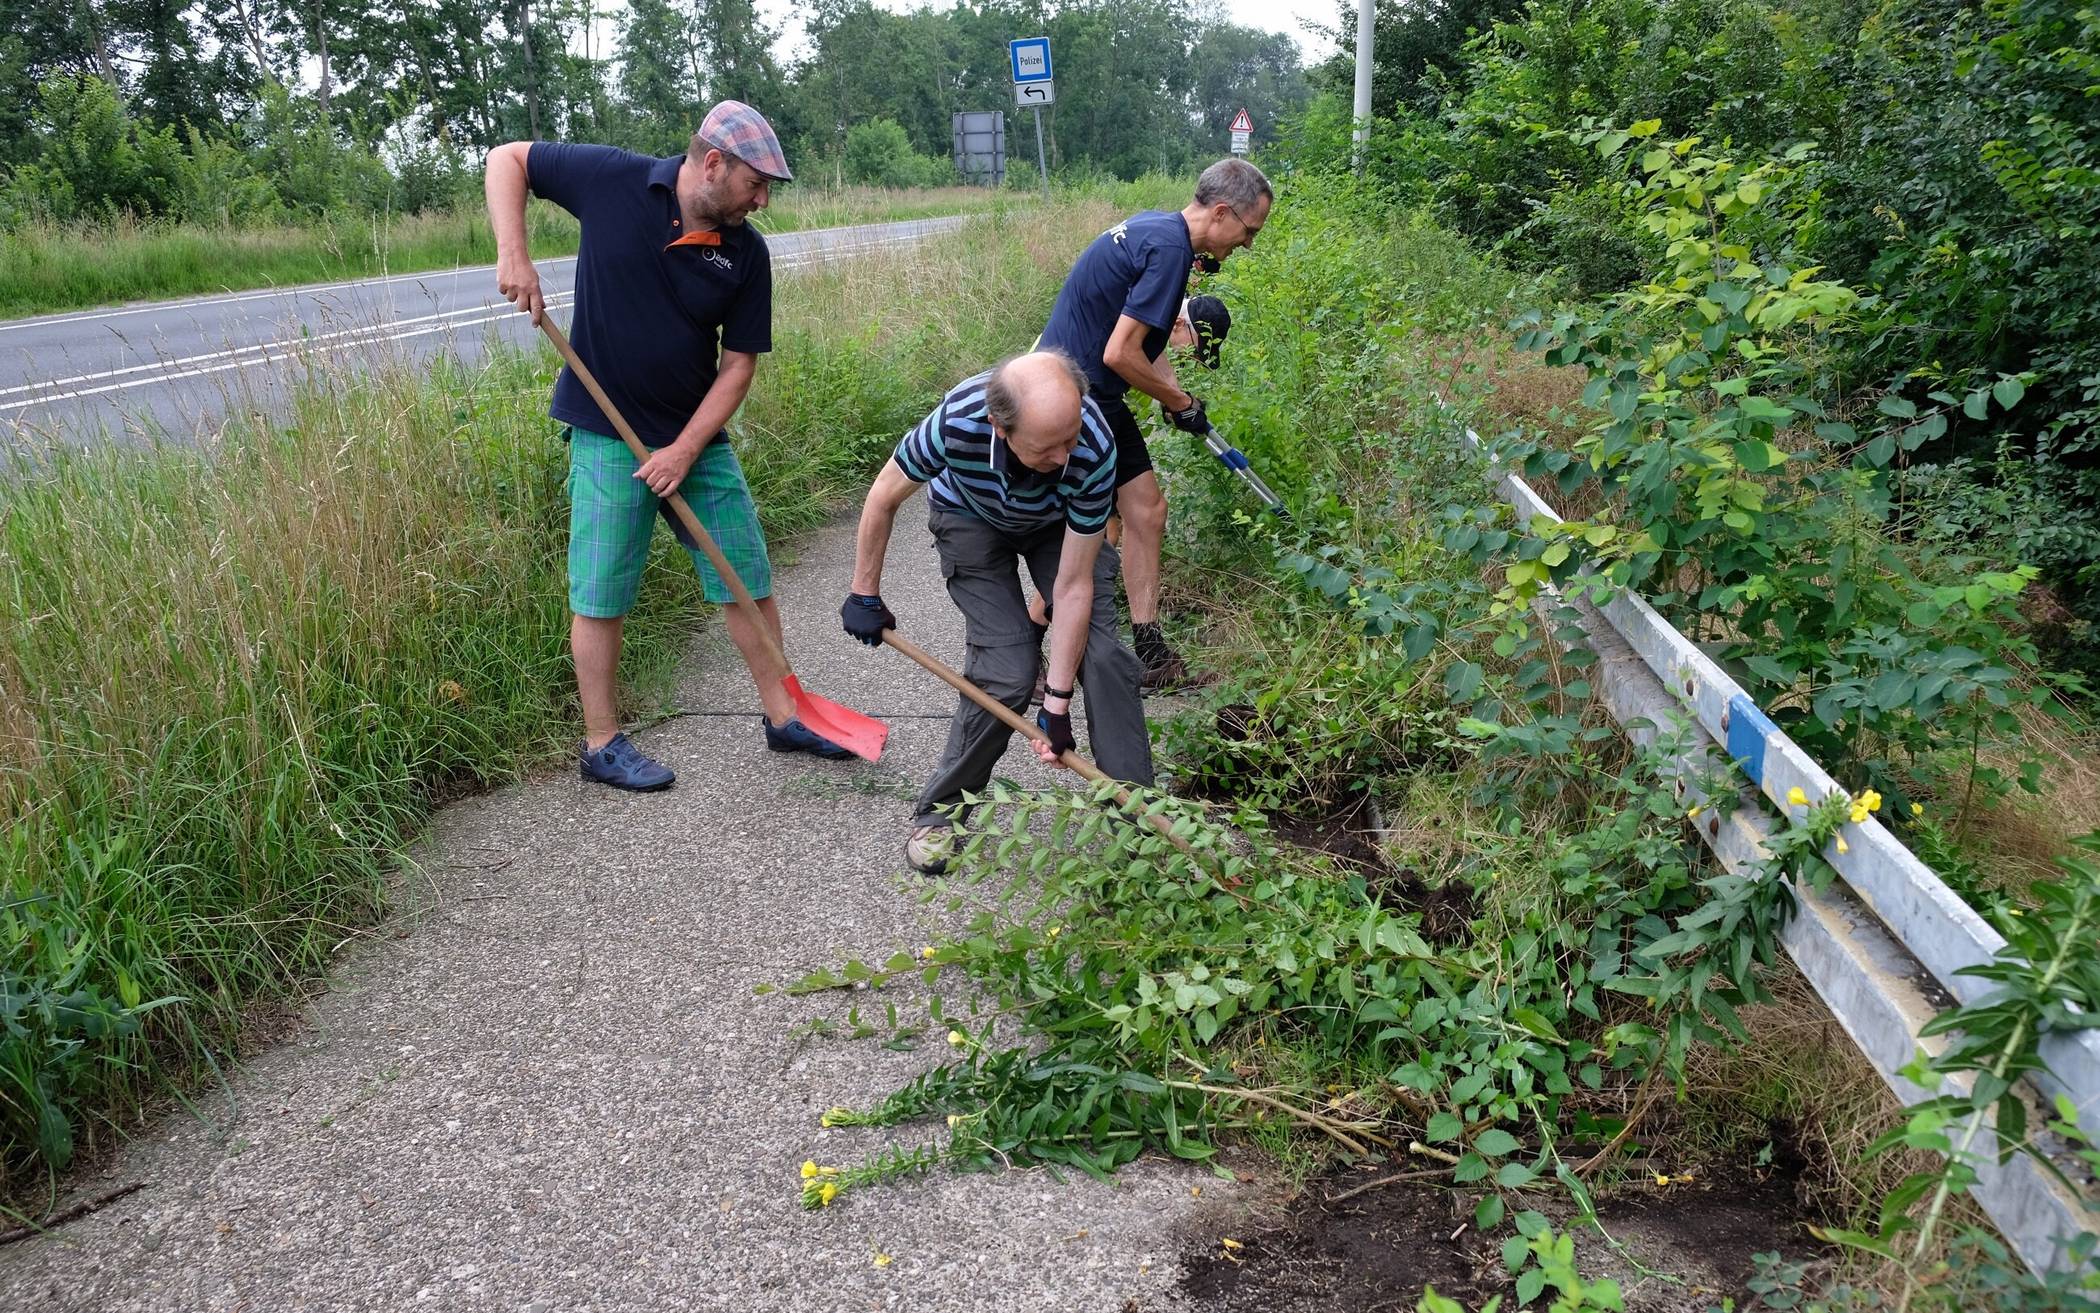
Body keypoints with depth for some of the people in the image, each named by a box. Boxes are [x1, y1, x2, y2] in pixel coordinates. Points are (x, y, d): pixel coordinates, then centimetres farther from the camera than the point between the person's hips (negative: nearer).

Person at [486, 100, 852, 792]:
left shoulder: (747, 254, -4)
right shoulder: (614, 181, -11)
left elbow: (739, 363, -2)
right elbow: (507, 158, 0)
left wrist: (685, 450, -11)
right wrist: (513, 253, -15)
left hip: (698, 437, 4)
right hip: (607, 435, -3)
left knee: (749, 578, 7)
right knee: (600, 595, 0)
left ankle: (783, 716, 22)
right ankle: (602, 743, 15)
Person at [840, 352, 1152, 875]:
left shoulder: (1095, 449, -38)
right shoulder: (957, 422, -41)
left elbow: (1073, 586, -29)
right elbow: (884, 498, -18)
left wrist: (1057, 704, -26)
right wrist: (864, 596, -7)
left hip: (1060, 522, 1)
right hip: (971, 517, -1)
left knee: (1103, 654, -14)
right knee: (1007, 669, -15)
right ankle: (939, 810, 4)